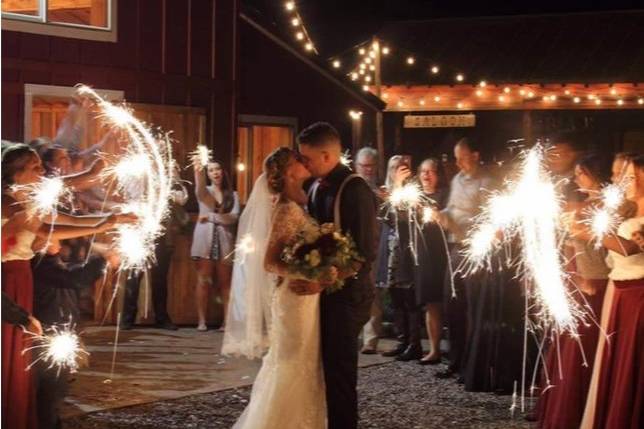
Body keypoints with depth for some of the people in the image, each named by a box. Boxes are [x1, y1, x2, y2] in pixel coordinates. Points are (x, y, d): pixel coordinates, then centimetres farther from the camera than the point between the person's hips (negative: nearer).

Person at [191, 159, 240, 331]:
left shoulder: (232, 195, 11)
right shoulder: (204, 191, 10)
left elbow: (234, 217, -4)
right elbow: (199, 190, -17)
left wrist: (211, 217, -10)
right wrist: (198, 173, -37)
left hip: (224, 240, 1)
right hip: (205, 238, 0)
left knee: (225, 282, 0)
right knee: (203, 280, -4)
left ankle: (227, 320, 0)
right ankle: (202, 320, -3)